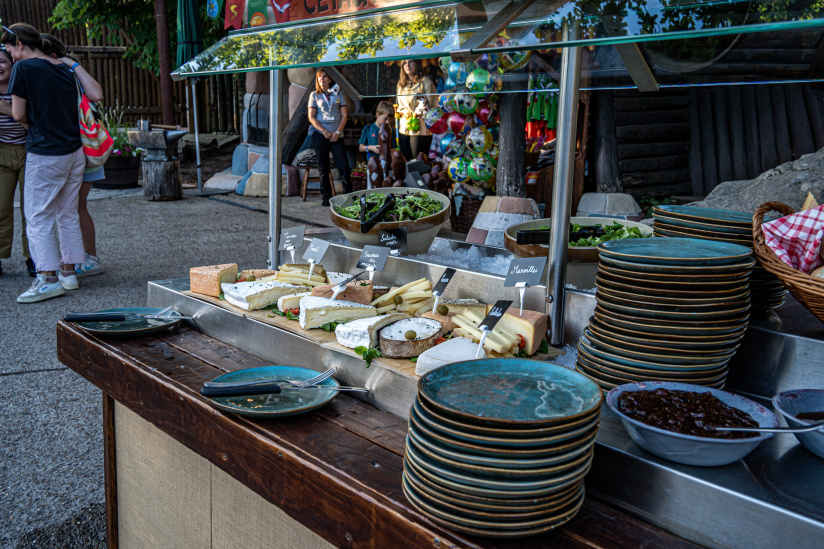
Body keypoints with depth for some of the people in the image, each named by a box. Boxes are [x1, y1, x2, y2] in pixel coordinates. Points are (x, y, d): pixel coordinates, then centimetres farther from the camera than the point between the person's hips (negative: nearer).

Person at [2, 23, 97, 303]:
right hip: (74, 151, 7)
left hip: (45, 154, -7)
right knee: (68, 214, 14)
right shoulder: (64, 68, 10)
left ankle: (48, 279, -1)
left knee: (38, 218, 1)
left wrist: (30, 122, 11)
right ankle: (68, 272, 19)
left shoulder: (23, 68, -10)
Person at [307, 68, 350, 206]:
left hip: (336, 135, 0)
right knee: (323, 167, 0)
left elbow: (344, 115, 7)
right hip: (320, 134, 0)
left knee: (344, 166, -7)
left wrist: (337, 132, -7)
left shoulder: (338, 93, 13)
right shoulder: (314, 95, 10)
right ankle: (326, 196, 7)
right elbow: (311, 117, 3)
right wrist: (325, 132, -8)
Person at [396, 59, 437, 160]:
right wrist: (404, 113, 1)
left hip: (420, 128, -6)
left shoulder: (425, 82, -2)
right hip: (404, 128, 6)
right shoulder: (401, 84, 17)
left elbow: (431, 105, -4)